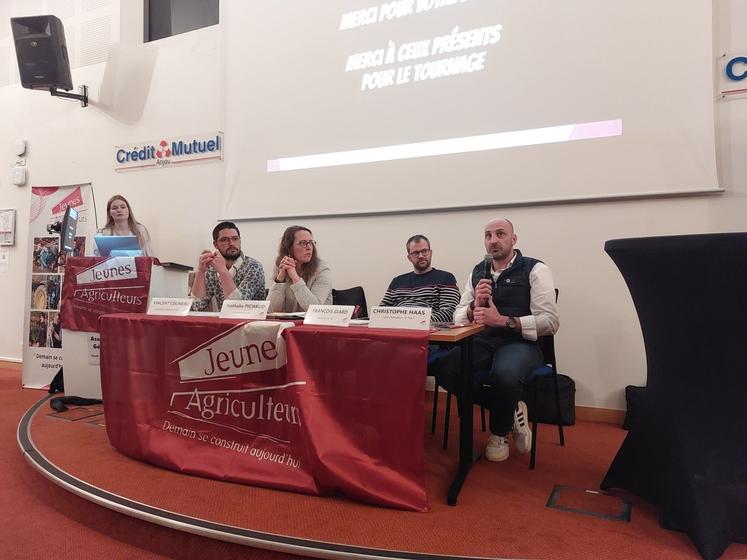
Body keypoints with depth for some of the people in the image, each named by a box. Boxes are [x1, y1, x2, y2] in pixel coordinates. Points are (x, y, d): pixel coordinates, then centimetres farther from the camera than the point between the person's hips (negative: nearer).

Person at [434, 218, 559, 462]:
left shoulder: (535, 270, 0)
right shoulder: (477, 272, 15)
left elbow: (551, 322, -10)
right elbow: (458, 317, 10)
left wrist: (503, 320, -19)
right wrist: (475, 305, -12)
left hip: (521, 343, -4)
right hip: (483, 342, 5)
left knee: (505, 374, -38)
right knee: (444, 368, -24)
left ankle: (499, 432, -2)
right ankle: (510, 411, -1)